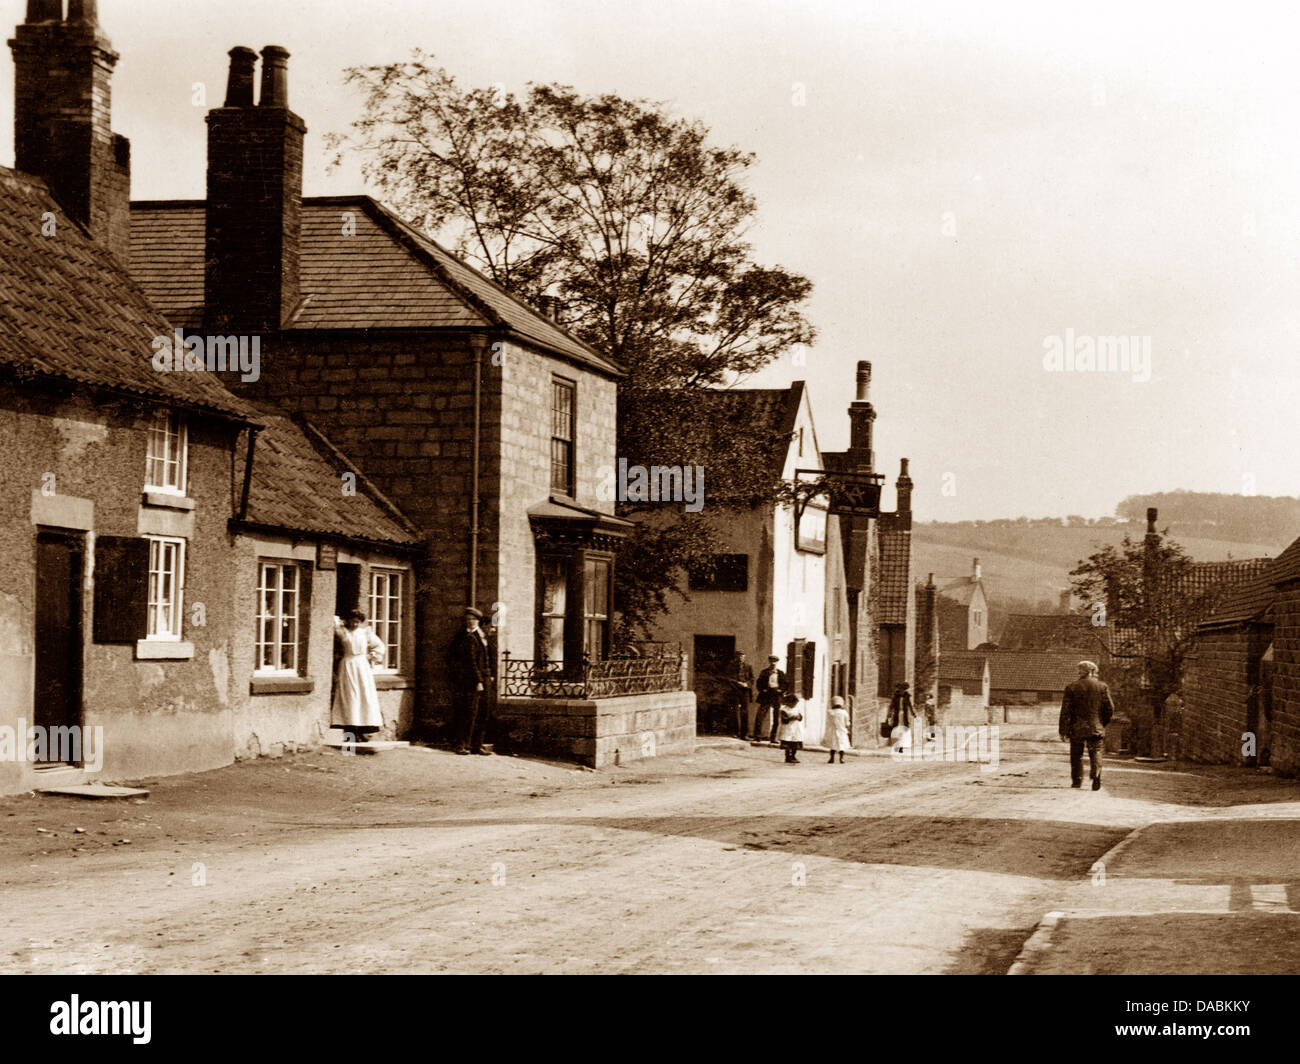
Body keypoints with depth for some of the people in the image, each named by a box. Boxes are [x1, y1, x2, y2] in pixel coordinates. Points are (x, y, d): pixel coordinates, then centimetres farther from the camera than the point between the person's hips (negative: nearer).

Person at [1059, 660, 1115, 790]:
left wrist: (1063, 731, -2)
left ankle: (1077, 781, 14)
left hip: (1077, 729, -1)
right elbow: (1110, 709, 3)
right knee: (1095, 752, 2)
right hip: (1096, 728, 1)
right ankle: (1096, 776, -20)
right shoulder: (1102, 687, 3)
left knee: (1077, 755, 11)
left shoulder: (1072, 688, -1)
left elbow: (1065, 711, -4)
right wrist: (1103, 723, 18)